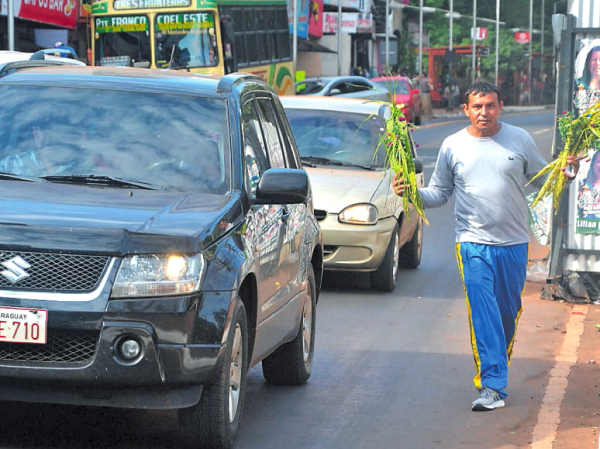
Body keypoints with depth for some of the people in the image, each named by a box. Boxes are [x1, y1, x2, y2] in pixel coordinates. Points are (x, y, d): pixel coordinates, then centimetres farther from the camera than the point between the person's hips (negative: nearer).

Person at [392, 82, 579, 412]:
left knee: (508, 311, 10)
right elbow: (439, 193, 10)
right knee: (483, 312, -13)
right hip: (473, 243, -2)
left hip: (514, 242, 2)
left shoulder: (519, 140, 4)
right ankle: (492, 387, -16)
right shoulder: (453, 146, 4)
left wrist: (565, 173, -8)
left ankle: (494, 370, 31)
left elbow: (542, 179, 12)